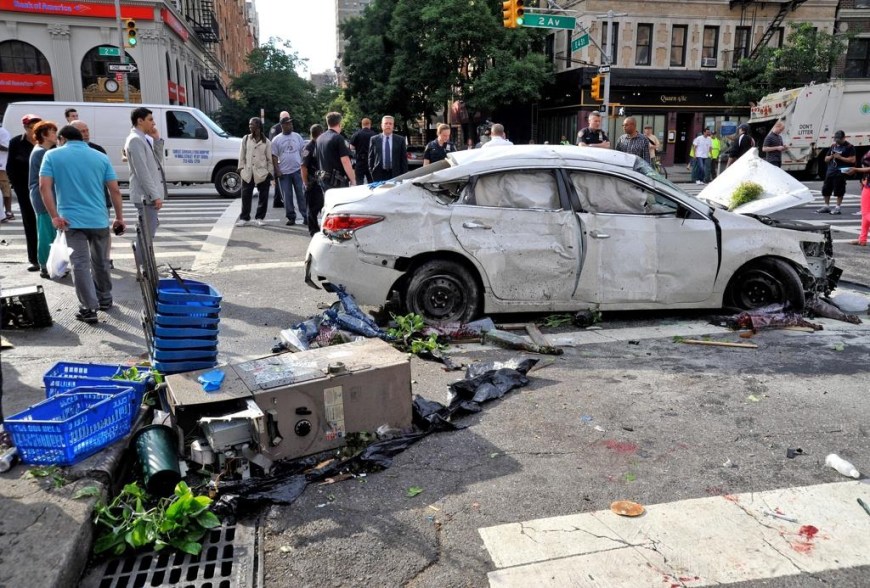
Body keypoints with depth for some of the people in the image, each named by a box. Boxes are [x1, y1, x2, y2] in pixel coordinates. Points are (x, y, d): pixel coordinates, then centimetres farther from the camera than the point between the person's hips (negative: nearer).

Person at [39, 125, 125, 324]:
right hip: (99, 219, 3)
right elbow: (115, 190, 3)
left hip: (71, 220, -2)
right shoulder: (101, 157, 8)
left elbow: (44, 187, -9)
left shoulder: (52, 155, 3)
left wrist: (55, 216, -8)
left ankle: (89, 308, -4)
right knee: (100, 262, 18)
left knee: (80, 264, -1)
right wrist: (119, 217, 9)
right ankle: (105, 299, 31)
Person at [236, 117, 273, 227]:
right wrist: (241, 167, 1)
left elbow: (270, 159, 3)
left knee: (263, 197, 4)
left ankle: (260, 217, 16)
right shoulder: (245, 139, 9)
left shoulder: (266, 142, 4)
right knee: (246, 196, 2)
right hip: (247, 172, 1)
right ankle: (244, 218, 10)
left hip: (262, 173, -1)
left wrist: (270, 172, -2)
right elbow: (242, 155, 9)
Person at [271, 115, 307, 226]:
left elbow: (303, 152, 11)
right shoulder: (276, 139, 4)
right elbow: (274, 156, 2)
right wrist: (277, 170, -6)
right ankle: (291, 218, 10)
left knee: (302, 195, 0)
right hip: (284, 172, -1)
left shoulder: (297, 136, 8)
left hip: (298, 170, 1)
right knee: (287, 197, 2)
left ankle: (306, 216, 4)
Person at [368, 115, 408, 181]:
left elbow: (404, 159, 5)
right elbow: (371, 157, 10)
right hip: (379, 174, 0)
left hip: (395, 174, 0)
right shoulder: (374, 139, 8)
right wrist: (371, 171, 2)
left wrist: (404, 175, -1)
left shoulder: (400, 139, 6)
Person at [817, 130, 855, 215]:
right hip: (830, 171, 7)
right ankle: (826, 206, 22)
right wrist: (831, 156, -3)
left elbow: (852, 160, -12)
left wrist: (840, 157, -16)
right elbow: (826, 159, 19)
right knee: (826, 189, 10)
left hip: (841, 172, -7)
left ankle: (837, 208, 2)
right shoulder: (833, 146, 15)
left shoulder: (849, 147, -4)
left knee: (839, 191, -4)